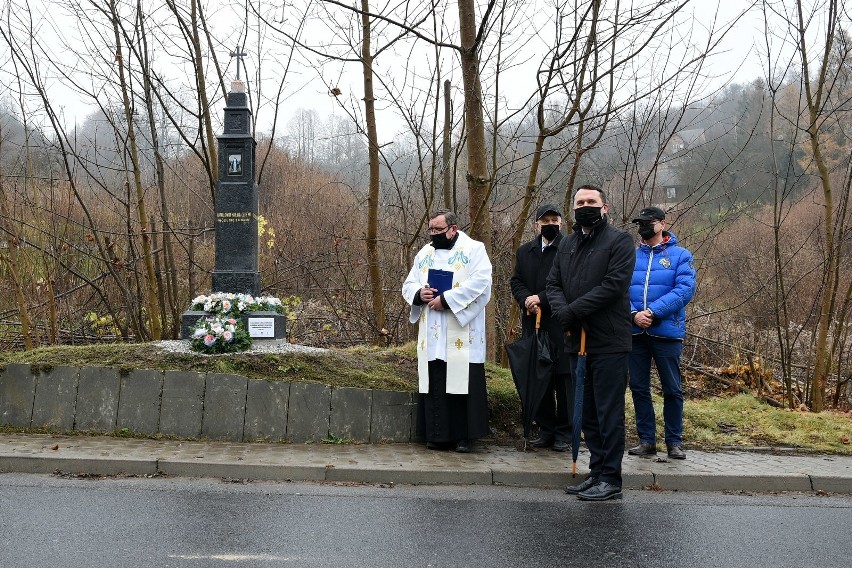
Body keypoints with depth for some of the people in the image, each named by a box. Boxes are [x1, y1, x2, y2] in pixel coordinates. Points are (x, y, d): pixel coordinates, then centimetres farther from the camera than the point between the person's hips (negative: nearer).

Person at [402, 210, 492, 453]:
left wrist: (446, 299, -17)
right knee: (434, 385, 3)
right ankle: (439, 435, 10)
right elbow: (408, 285, 17)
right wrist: (419, 294, -6)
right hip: (432, 336, 5)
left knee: (462, 384, -4)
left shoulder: (473, 250, 0)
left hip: (462, 335, -5)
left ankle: (464, 436, 3)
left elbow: (479, 282, -13)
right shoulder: (425, 254, 17)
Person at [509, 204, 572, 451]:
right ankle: (545, 430, 18)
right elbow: (516, 281, 11)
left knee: (564, 381, -1)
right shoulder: (524, 251, 16)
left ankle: (564, 433, 7)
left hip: (562, 326, -5)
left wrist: (542, 299, -16)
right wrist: (526, 299, -8)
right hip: (534, 325, 5)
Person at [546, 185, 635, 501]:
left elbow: (614, 284, -15)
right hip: (577, 341, 7)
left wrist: (573, 311, -17)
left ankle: (610, 479, 2)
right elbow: (553, 284, 11)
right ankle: (597, 473, 20)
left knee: (609, 412, -4)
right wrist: (563, 314, -9)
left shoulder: (618, 240, -3)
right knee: (588, 413, 12)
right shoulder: (567, 244, 18)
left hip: (608, 342, -7)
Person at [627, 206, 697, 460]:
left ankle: (674, 441, 16)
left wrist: (653, 311, -20)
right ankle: (646, 440, 19)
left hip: (667, 332, -3)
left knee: (672, 390, 4)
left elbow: (685, 289, -12)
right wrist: (633, 314, -18)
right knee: (639, 388, 8)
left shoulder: (680, 255, 1)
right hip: (635, 333, 3)